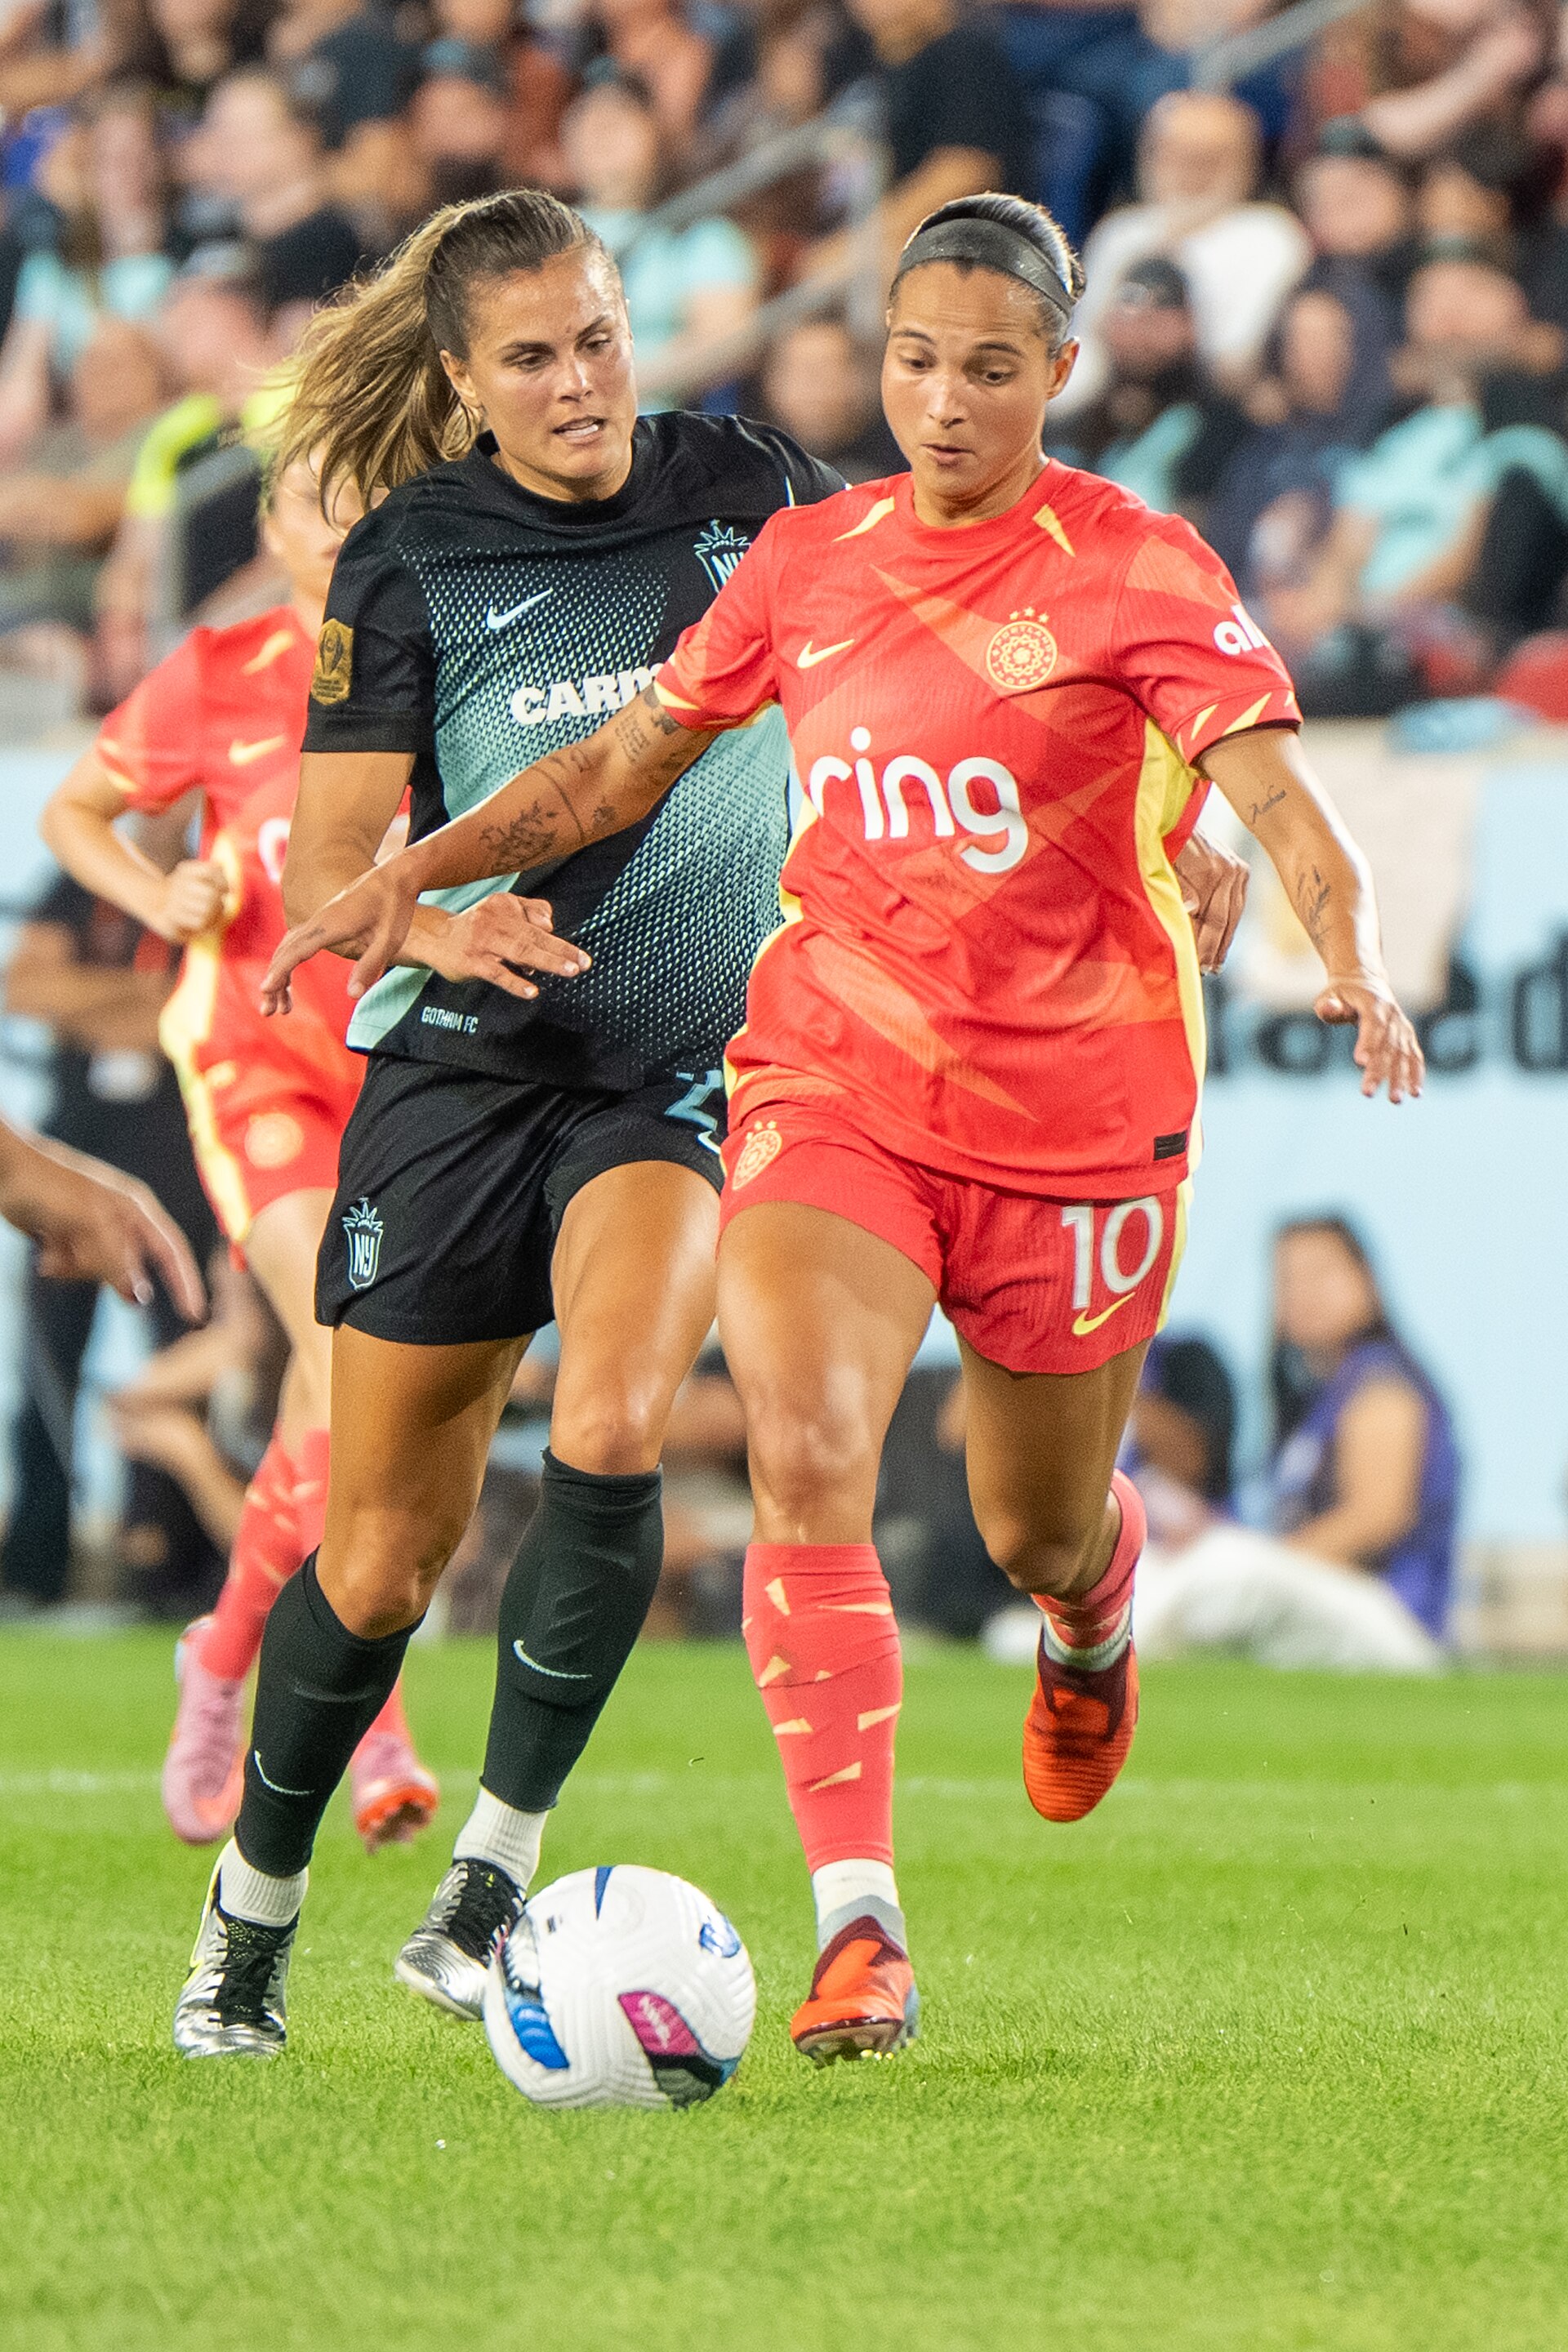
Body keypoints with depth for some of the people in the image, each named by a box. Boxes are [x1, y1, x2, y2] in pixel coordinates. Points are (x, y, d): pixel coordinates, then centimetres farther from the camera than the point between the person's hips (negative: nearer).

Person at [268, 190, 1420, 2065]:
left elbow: (1277, 797, -19)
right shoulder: (807, 559, 4)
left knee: (1037, 1533, 13)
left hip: (1077, 1106, -2)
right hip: (833, 1076, 2)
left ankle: (1089, 1623, 55)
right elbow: (627, 761, 15)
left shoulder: (1140, 572, -8)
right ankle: (858, 1928, -25)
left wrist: (1349, 963, -38)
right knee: (807, 1454, -23)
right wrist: (414, 872, 7)